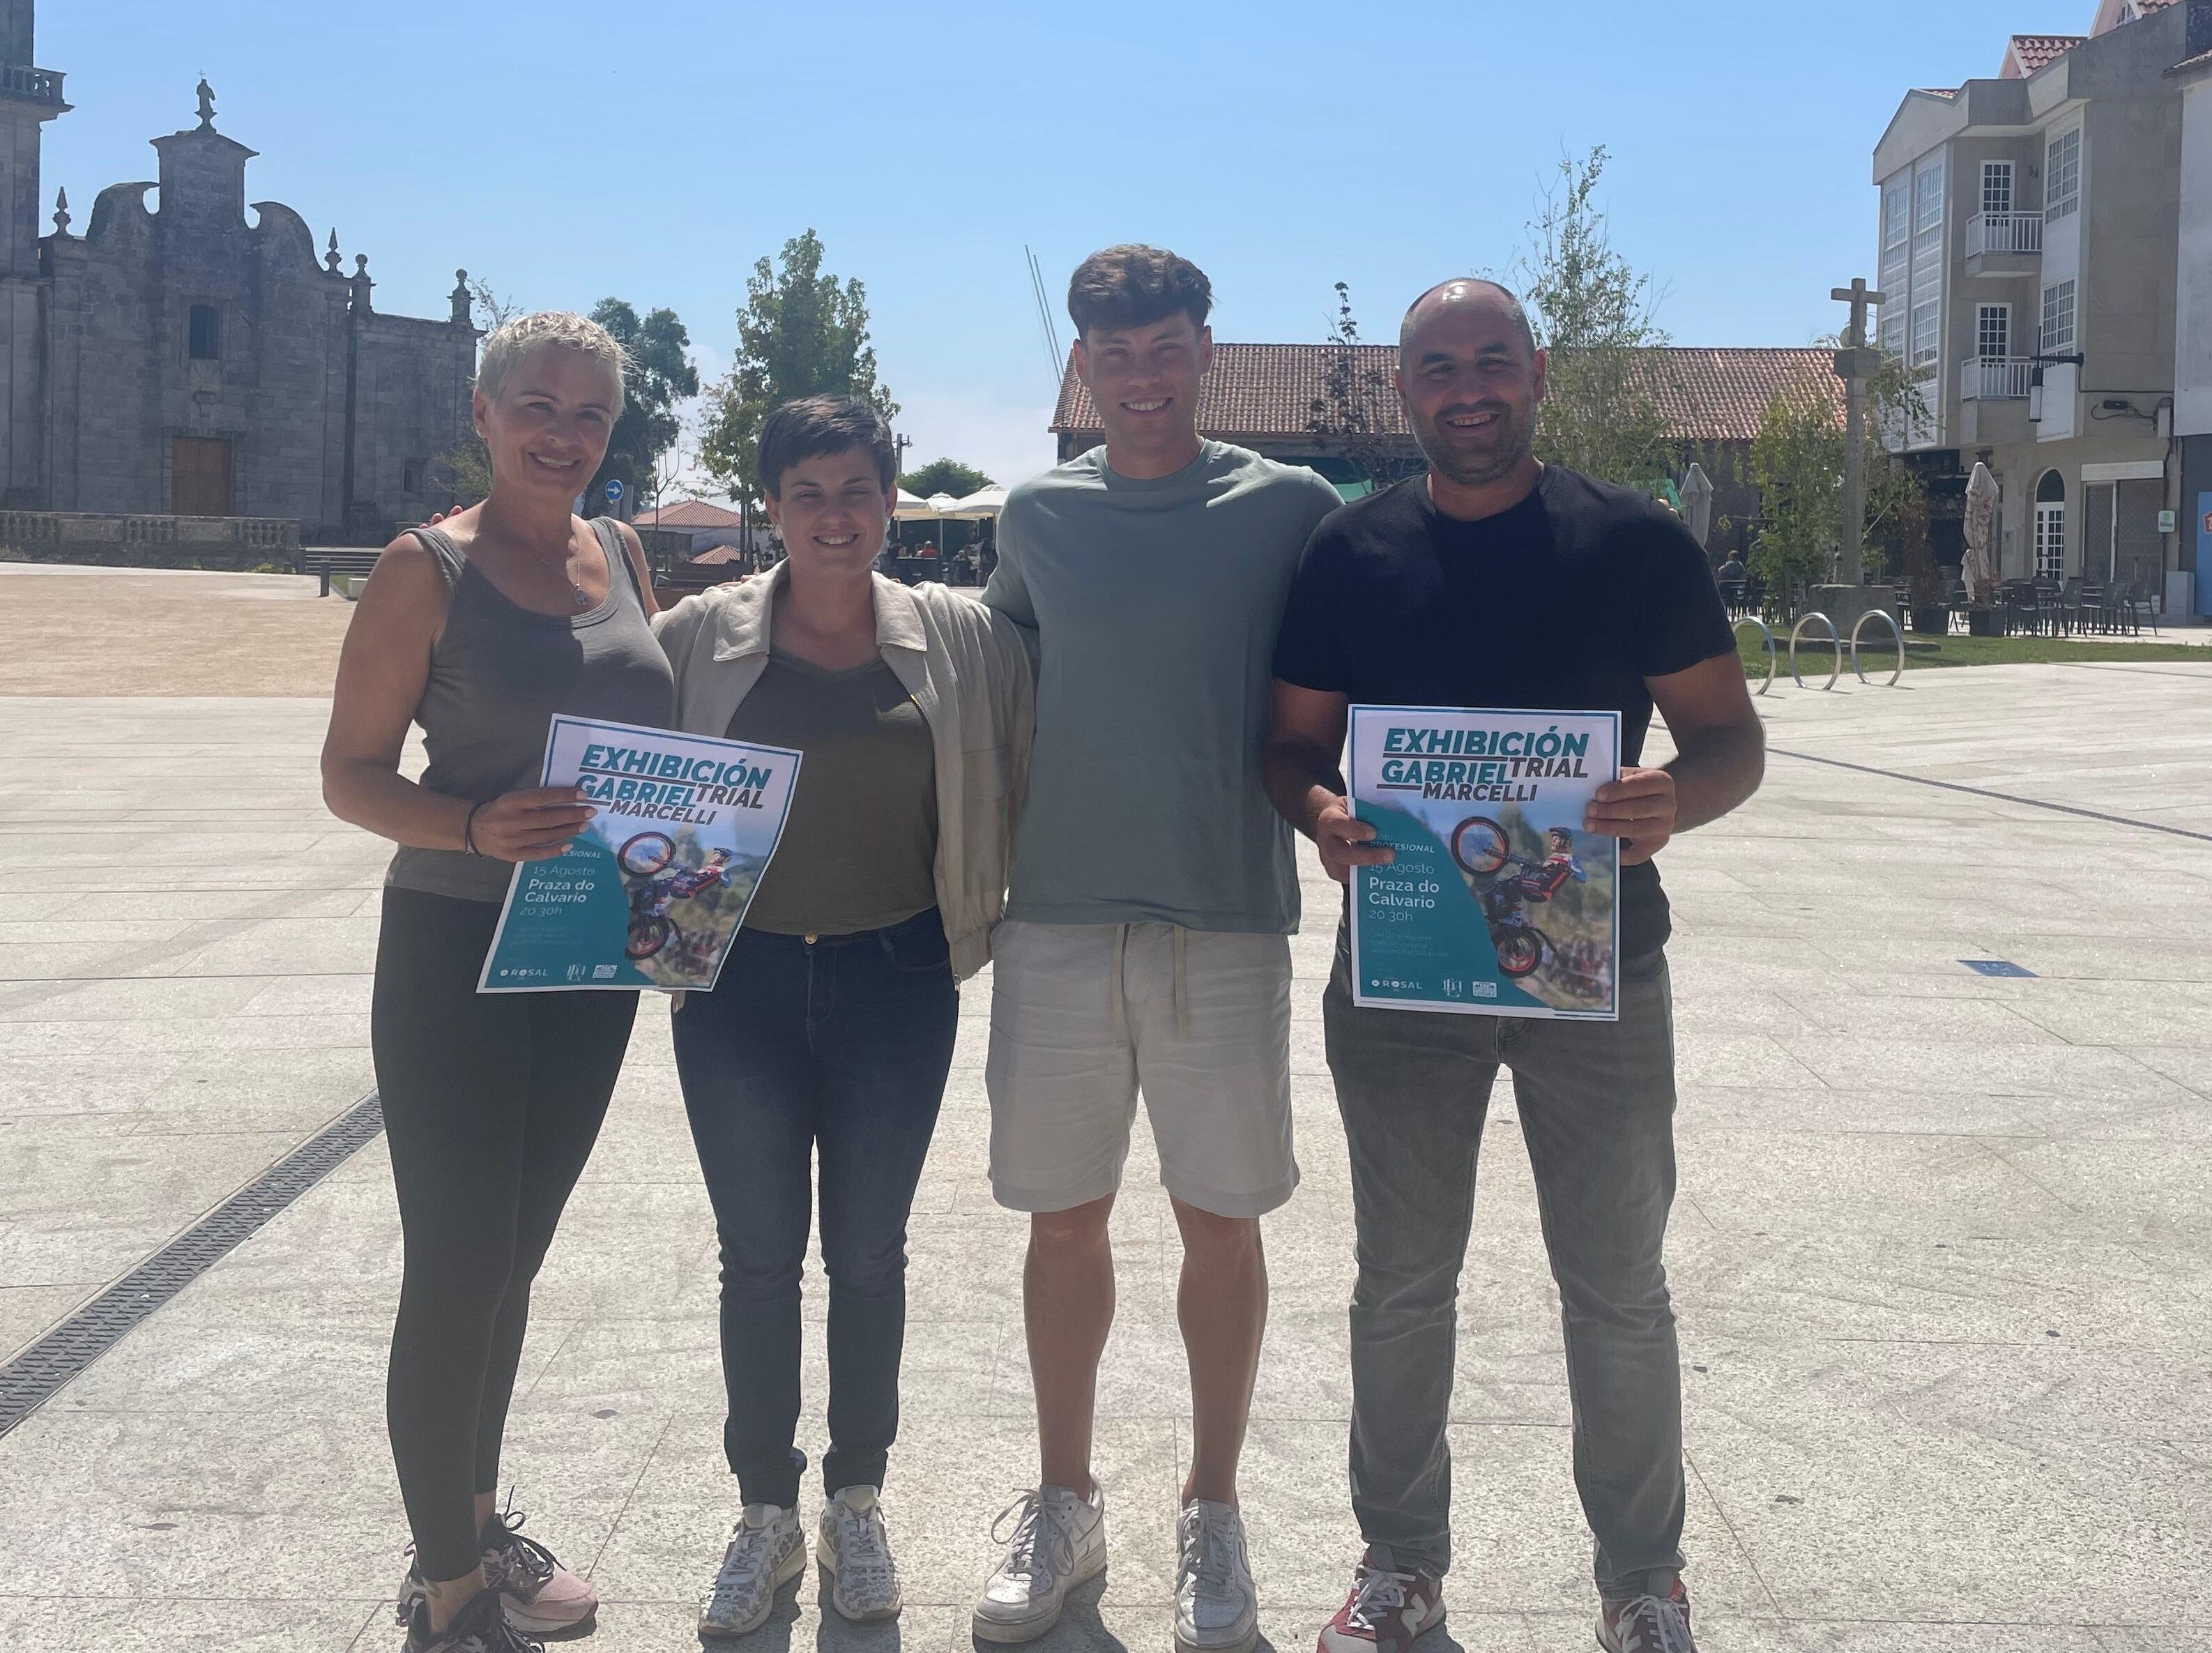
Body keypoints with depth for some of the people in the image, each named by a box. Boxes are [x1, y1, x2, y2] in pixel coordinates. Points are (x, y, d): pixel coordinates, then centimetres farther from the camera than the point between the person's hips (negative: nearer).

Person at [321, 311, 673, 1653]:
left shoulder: (621, 556, 7)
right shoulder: (429, 568, -9)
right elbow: (351, 772, -10)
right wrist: (476, 826, -28)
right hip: (455, 951, -6)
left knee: (516, 1251, 18)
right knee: (458, 1267, -3)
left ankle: (478, 1520, 35)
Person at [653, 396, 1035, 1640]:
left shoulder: (962, 639, -2)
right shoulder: (702, 638, -2)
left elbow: (1025, 777, 4)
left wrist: (996, 915, -3)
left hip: (896, 984, 0)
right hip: (741, 986, 0)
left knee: (870, 1254, 12)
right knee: (758, 1256, 10)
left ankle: (859, 1505, 30)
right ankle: (766, 1512, 26)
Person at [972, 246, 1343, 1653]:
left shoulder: (1290, 508, 0)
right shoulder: (1036, 515, 7)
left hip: (1228, 922, -2)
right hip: (1057, 918, 2)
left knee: (1222, 1221, 6)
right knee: (1064, 1218, 10)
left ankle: (1214, 1518, 23)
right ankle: (1066, 1506, 27)